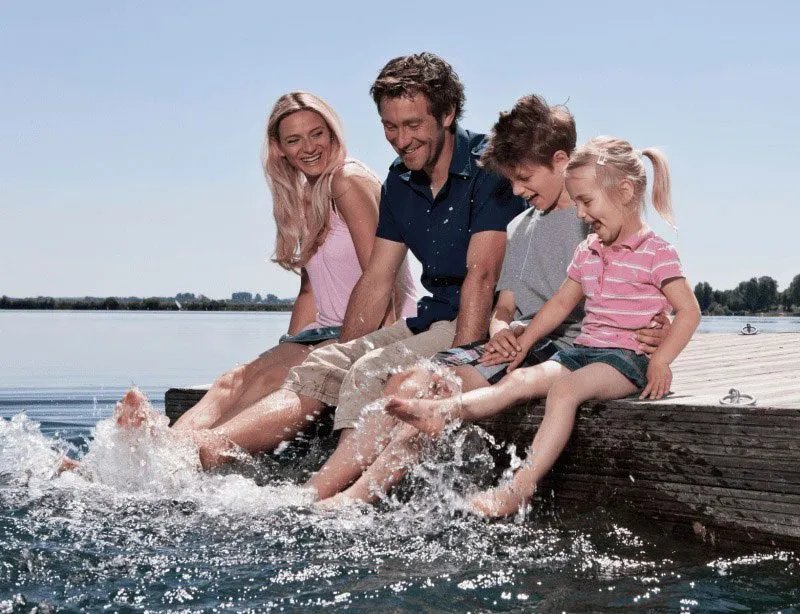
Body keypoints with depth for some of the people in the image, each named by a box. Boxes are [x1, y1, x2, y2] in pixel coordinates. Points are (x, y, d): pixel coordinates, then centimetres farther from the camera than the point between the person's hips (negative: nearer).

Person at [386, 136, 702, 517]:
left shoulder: (655, 252, -6)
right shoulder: (587, 252, 17)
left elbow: (688, 312, -10)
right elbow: (561, 303, 25)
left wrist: (659, 362, -20)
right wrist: (523, 342, 18)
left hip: (627, 356, -8)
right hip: (582, 350, 8)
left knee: (564, 388, -32)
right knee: (521, 379, -15)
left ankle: (519, 489, -42)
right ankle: (442, 413, -32)